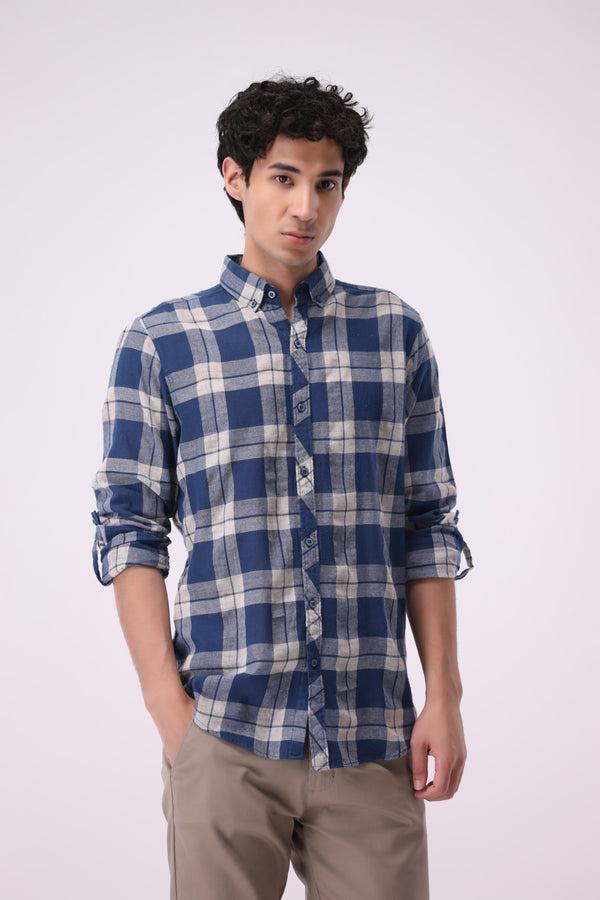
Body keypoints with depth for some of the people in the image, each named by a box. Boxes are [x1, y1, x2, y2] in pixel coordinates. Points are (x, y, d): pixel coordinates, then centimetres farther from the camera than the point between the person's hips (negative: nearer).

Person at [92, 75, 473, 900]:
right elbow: (129, 533, 2)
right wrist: (169, 707, -6)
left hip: (372, 739, 2)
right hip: (226, 739, -1)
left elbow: (429, 527, 9)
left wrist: (444, 696, 3)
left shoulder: (396, 333, 9)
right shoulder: (159, 343, 3)